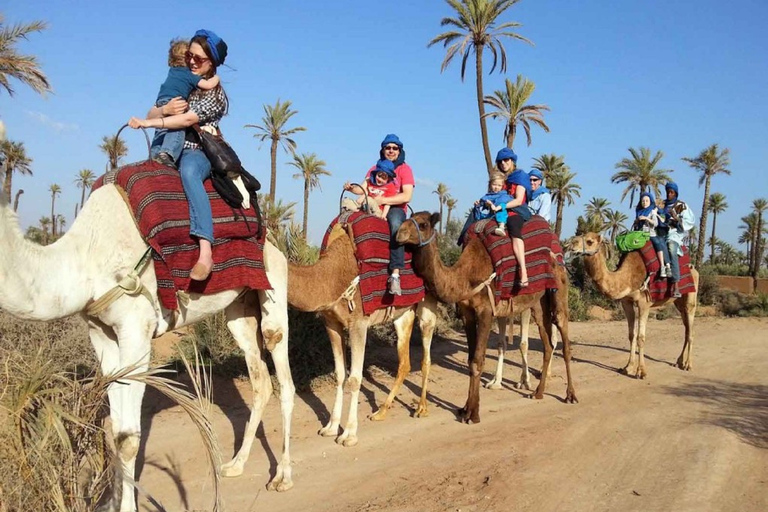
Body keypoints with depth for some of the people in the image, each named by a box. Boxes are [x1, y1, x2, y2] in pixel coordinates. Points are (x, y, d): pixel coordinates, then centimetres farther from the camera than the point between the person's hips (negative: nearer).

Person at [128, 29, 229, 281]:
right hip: (168, 153, 7)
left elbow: (188, 119, -14)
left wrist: (146, 123, -13)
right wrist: (164, 109, -11)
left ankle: (206, 253, -53)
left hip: (197, 153, -7)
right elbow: (152, 114, 13)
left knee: (188, 171, -41)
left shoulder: (215, 93, 0)